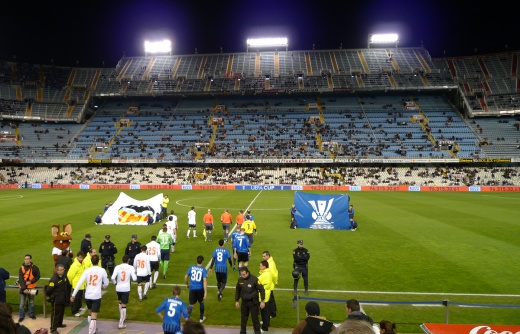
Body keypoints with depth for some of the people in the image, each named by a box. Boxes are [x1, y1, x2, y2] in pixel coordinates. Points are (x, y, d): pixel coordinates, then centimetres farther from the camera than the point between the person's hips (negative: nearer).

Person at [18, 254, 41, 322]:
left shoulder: (35, 267, -6)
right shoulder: (21, 268, -6)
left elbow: (38, 276, -4)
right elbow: (20, 279, -11)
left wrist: (30, 281, -18)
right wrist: (24, 288, -19)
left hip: (31, 287, 0)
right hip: (23, 288, 0)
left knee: (31, 302, 14)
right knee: (22, 303, 1)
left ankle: (31, 314, 29)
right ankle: (21, 316, 15)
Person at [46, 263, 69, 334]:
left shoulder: (64, 276, 3)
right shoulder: (54, 279, -24)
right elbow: (49, 290, -21)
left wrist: (67, 297, 17)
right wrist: (50, 297, -4)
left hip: (63, 299, 8)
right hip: (56, 300, -8)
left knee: (61, 312, 22)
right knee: (55, 313, -1)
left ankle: (59, 324, 41)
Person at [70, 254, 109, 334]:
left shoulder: (87, 270, -1)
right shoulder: (102, 270, -6)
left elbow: (79, 283, -6)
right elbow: (106, 283, 3)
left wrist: (73, 295, -2)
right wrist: (102, 287, 26)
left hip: (87, 296, 4)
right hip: (96, 296, -4)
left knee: (90, 313, 25)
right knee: (94, 316, -1)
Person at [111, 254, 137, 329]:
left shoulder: (117, 267, -5)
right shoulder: (131, 267, -8)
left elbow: (112, 277, -13)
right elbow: (134, 279, -11)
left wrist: (114, 283, 8)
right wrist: (134, 272, 9)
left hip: (118, 288, 3)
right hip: (126, 289, -3)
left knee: (120, 302, 26)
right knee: (124, 305, 2)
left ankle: (122, 317, 42)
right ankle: (121, 324, 1)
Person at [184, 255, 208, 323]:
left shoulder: (191, 267, -2)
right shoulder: (204, 270, -10)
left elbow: (186, 277, 4)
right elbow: (205, 281, -17)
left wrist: (187, 284, 23)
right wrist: (205, 292, -16)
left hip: (192, 288, 1)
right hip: (200, 289, -1)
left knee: (191, 304, 7)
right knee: (201, 302, 21)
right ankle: (201, 318, 32)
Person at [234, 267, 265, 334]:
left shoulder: (254, 279, -18)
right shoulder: (240, 279, -5)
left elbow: (261, 289, -12)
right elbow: (237, 290, 11)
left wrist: (262, 301, -13)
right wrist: (236, 301, 12)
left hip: (253, 302, -4)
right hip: (244, 302, 4)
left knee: (255, 318, 5)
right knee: (243, 318, 14)